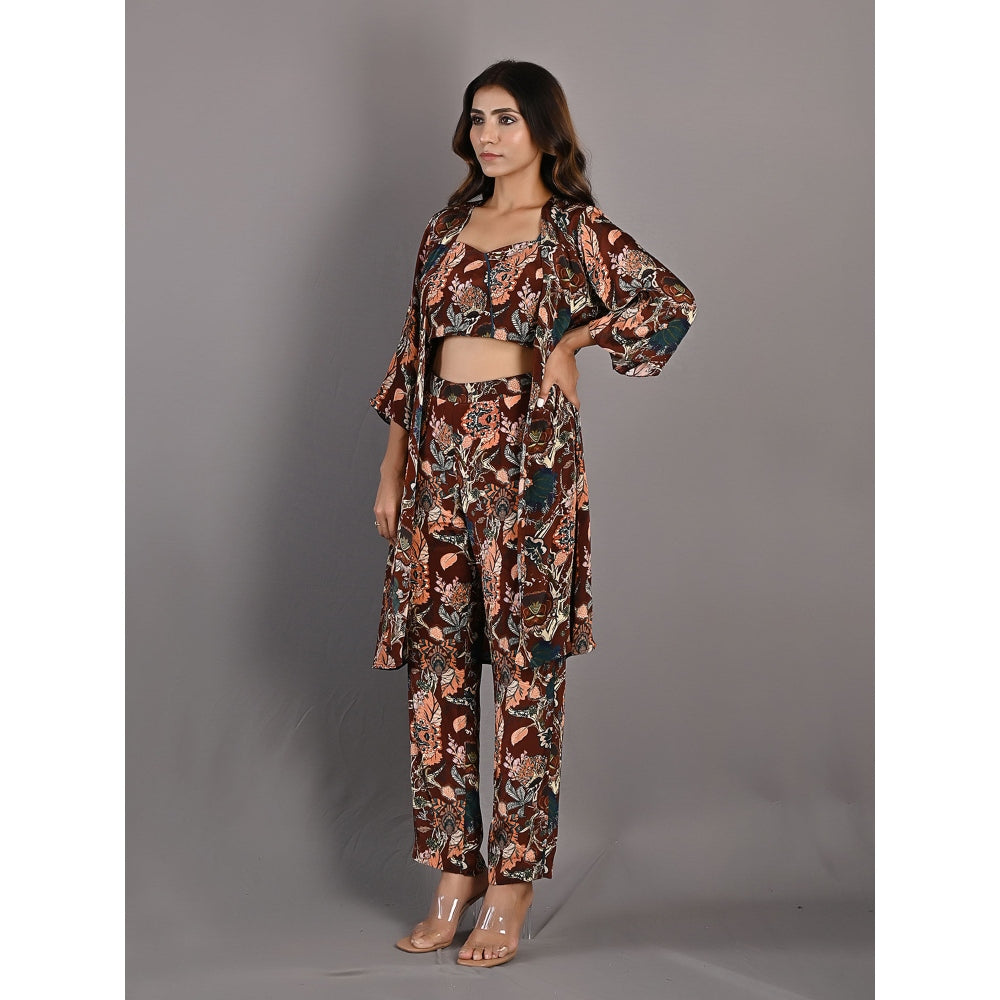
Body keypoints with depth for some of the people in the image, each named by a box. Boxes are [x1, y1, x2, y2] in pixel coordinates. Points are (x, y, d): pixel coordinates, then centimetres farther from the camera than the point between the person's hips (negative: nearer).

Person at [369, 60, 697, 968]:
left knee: (525, 659, -1)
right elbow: (412, 355, 16)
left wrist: (570, 340, -5)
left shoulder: (574, 230, 0)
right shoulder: (446, 229, 15)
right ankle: (456, 865, 15)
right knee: (436, 656, 5)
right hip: (439, 457, 5)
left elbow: (671, 305, -13)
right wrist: (393, 470, 12)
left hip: (527, 456, -5)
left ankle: (514, 878, 7)